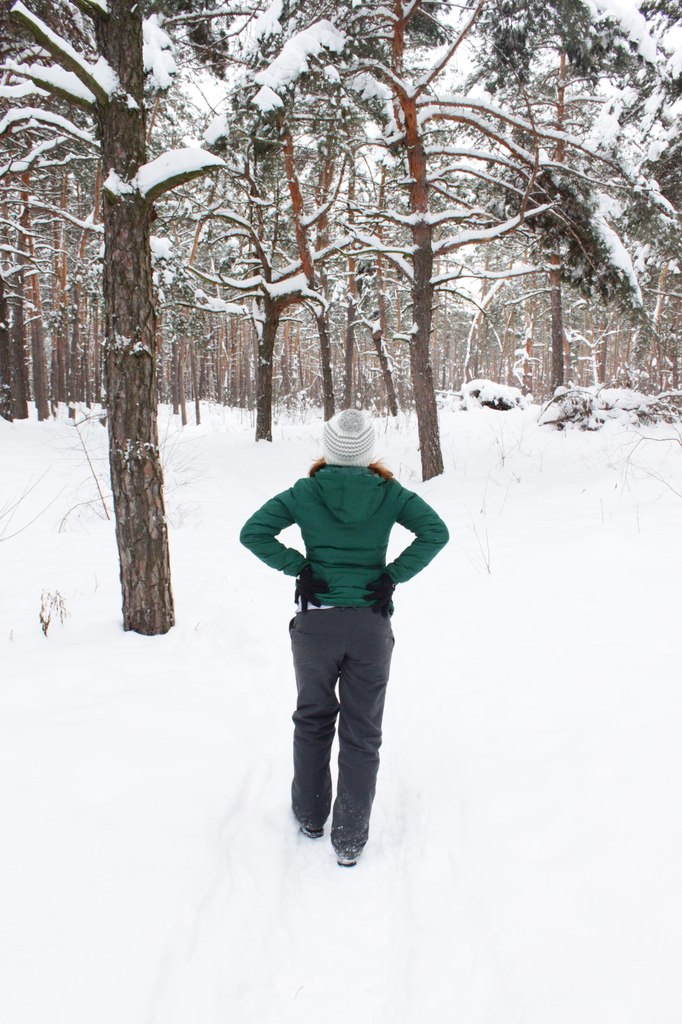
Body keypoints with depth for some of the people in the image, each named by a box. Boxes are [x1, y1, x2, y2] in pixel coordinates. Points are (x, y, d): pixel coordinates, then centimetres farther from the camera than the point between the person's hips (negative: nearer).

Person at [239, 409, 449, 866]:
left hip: (315, 623, 0)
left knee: (313, 720, 20)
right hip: (371, 627, 0)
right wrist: (394, 575, -7)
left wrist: (297, 566, -5)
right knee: (362, 733, 9)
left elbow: (253, 532, -10)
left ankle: (310, 815, 33)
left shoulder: (305, 492, -4)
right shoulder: (389, 493, -3)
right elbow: (436, 532, -11)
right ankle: (350, 839, 14)